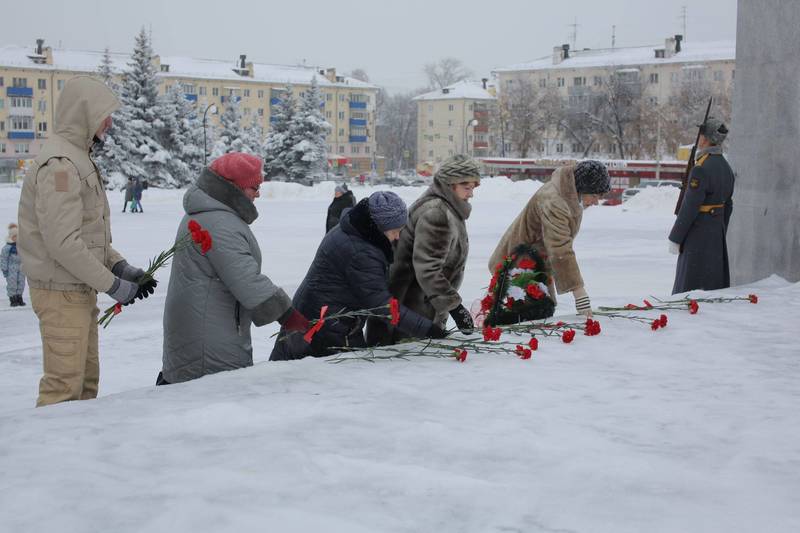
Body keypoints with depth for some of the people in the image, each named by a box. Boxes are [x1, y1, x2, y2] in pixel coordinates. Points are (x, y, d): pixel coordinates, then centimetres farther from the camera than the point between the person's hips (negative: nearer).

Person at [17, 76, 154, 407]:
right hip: (61, 292, -10)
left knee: (86, 380, 17)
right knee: (64, 386, -7)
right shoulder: (59, 164, -18)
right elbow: (63, 242, -24)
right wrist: (112, 284, -18)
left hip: (79, 291, 10)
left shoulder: (78, 159, 15)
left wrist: (121, 267, 6)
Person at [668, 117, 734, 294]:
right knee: (716, 287, 13)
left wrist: (674, 239, -14)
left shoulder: (701, 169, -20)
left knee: (691, 287, -3)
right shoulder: (726, 167, 8)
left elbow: (689, 208, -20)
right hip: (717, 234, 9)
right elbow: (728, 206, 14)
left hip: (697, 235, -9)